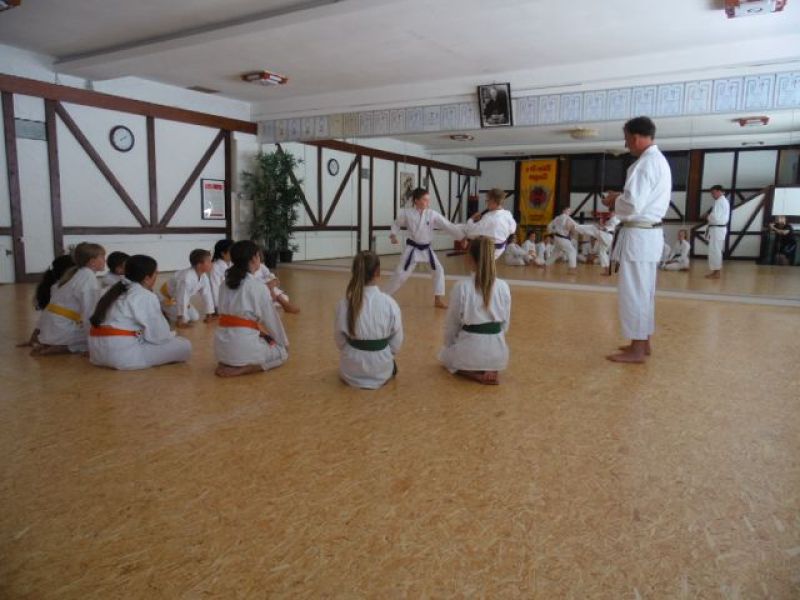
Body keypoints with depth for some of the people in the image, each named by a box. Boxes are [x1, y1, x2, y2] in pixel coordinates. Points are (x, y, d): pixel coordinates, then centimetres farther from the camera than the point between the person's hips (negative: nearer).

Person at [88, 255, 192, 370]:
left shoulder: (117, 290, 16)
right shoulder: (146, 297, -10)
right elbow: (159, 335, -9)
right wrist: (171, 335, 14)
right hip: (123, 354, -9)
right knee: (184, 345, -4)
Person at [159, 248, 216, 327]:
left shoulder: (204, 276, -14)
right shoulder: (186, 277, -39)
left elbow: (206, 295, -6)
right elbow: (182, 299, -35)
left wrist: (209, 314, -3)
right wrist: (180, 319, -30)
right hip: (167, 298, -8)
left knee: (195, 317, 4)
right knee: (184, 319, -19)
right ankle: (164, 314, 5)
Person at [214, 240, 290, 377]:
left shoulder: (225, 284, 11)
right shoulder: (259, 286, -8)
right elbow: (271, 319, 0)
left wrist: (260, 332, 26)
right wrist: (284, 342, 18)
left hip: (222, 346, 7)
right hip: (244, 345, -7)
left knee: (262, 339, 35)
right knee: (282, 352, 18)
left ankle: (227, 363, 9)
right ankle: (240, 370, -4)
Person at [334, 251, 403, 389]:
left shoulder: (345, 303, -16)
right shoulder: (389, 303, -19)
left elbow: (339, 339, -3)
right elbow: (397, 340, -7)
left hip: (352, 370, 1)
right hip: (380, 369, -1)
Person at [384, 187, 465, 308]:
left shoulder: (433, 214, -9)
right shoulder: (407, 212, -11)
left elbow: (448, 226, -12)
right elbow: (396, 224, 6)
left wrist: (463, 236, -19)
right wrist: (393, 235, -12)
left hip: (426, 249, 3)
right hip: (412, 248, -3)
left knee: (438, 270, 1)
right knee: (400, 274, -5)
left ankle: (438, 299, 16)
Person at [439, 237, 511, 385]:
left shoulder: (461, 287, -15)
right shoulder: (503, 286, -5)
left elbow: (452, 323, -3)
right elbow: (505, 323, 6)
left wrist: (449, 345, 15)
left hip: (470, 349, -4)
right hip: (497, 350, 4)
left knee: (445, 356, 30)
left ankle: (478, 375, 4)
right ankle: (491, 371, 7)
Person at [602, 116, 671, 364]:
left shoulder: (645, 163, -17)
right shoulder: (660, 160, 15)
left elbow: (633, 205, -23)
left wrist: (614, 201, -5)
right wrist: (620, 200, 12)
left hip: (638, 235, -10)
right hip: (650, 232, 10)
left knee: (633, 292, -3)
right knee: (644, 292, 16)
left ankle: (637, 350, 4)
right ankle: (643, 343, 26)